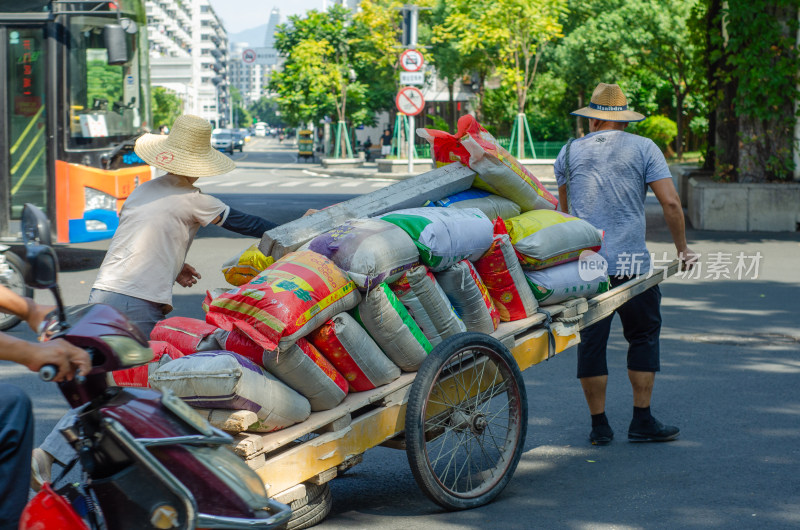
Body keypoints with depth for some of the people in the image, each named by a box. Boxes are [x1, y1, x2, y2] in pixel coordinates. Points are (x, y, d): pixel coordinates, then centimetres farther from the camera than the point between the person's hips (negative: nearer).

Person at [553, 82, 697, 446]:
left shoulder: (569, 152, 10)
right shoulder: (644, 149, 2)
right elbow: (671, 203, -6)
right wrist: (682, 249, 7)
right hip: (630, 262, -2)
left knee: (591, 340, 7)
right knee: (643, 335, 10)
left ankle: (599, 425, 10)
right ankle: (642, 421, 9)